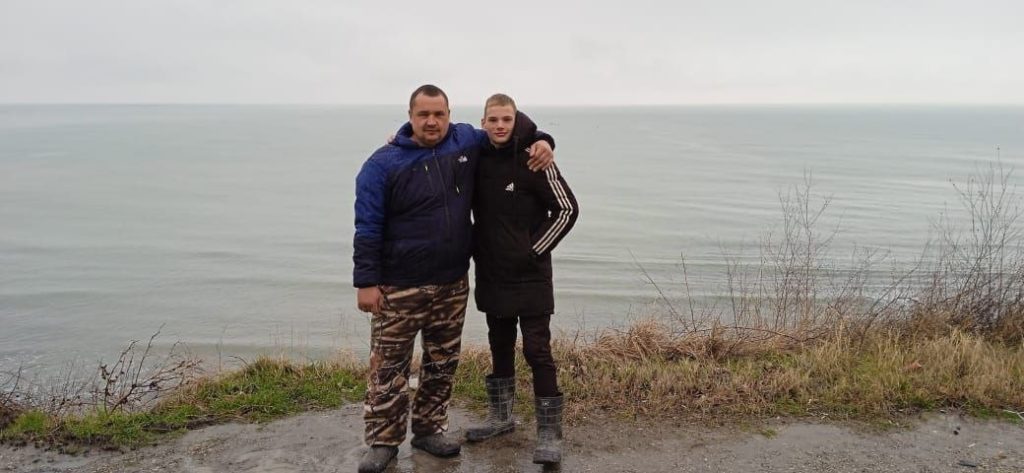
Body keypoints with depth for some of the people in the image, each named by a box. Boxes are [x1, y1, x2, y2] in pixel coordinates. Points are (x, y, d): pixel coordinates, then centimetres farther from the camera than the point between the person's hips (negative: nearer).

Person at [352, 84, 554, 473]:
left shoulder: (467, 142, 5)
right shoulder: (384, 163, -6)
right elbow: (368, 229, -8)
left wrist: (540, 141, 0)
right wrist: (366, 282, -12)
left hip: (453, 284, 4)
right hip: (399, 288, -4)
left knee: (443, 362, 13)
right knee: (389, 365, 1)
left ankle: (429, 429, 29)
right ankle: (383, 441, 15)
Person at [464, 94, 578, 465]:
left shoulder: (534, 160, -11)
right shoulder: (476, 159, 3)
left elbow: (567, 209, -10)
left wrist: (534, 251, -11)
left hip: (530, 275, -5)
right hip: (491, 274, 5)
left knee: (537, 350, -5)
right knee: (500, 346, 16)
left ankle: (549, 432, 4)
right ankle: (501, 417, 31)